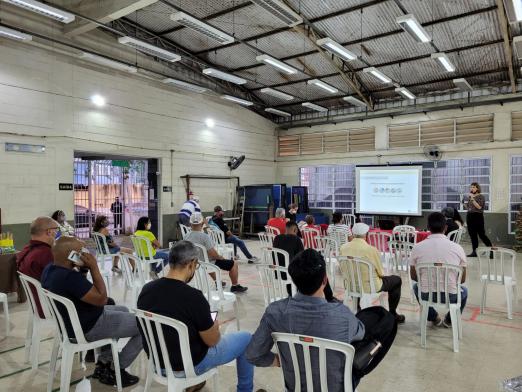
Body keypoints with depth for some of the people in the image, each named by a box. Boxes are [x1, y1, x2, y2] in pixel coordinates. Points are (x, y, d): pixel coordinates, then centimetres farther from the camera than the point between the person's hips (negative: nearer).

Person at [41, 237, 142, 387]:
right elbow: (101, 299, -26)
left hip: (71, 321, 10)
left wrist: (83, 267, -1)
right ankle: (117, 371, 13)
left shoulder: (49, 269, -3)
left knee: (124, 311, 29)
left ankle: (103, 363, 26)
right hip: (89, 327, -10)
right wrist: (94, 267, -25)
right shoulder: (70, 277, -34)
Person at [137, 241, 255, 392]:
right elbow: (212, 341, -16)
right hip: (189, 364, -6)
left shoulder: (147, 289, -11)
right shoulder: (193, 297, -30)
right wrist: (214, 325, 5)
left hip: (156, 358, 6)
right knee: (246, 338, 11)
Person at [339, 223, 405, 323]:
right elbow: (381, 273, -11)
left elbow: (342, 270, 2)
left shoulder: (343, 248, -11)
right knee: (397, 280, 20)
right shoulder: (372, 250, -24)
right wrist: (380, 273, 12)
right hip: (370, 287, -5)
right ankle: (392, 314, 30)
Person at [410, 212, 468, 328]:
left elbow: (413, 276, 5)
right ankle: (450, 320, 39)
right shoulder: (457, 248, -6)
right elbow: (462, 279, 4)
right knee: (463, 290, 36)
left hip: (426, 295, 0)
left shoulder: (417, 247, -7)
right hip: (451, 296, 0)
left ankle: (434, 318, 38)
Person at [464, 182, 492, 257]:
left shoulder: (481, 197, -5)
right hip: (469, 216, 6)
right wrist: (464, 204, 0)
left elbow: (479, 207, -19)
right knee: (472, 235, 6)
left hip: (478, 216, -6)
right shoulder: (469, 197, 13)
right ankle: (474, 251, 10)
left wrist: (472, 199, -20)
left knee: (481, 234, -8)